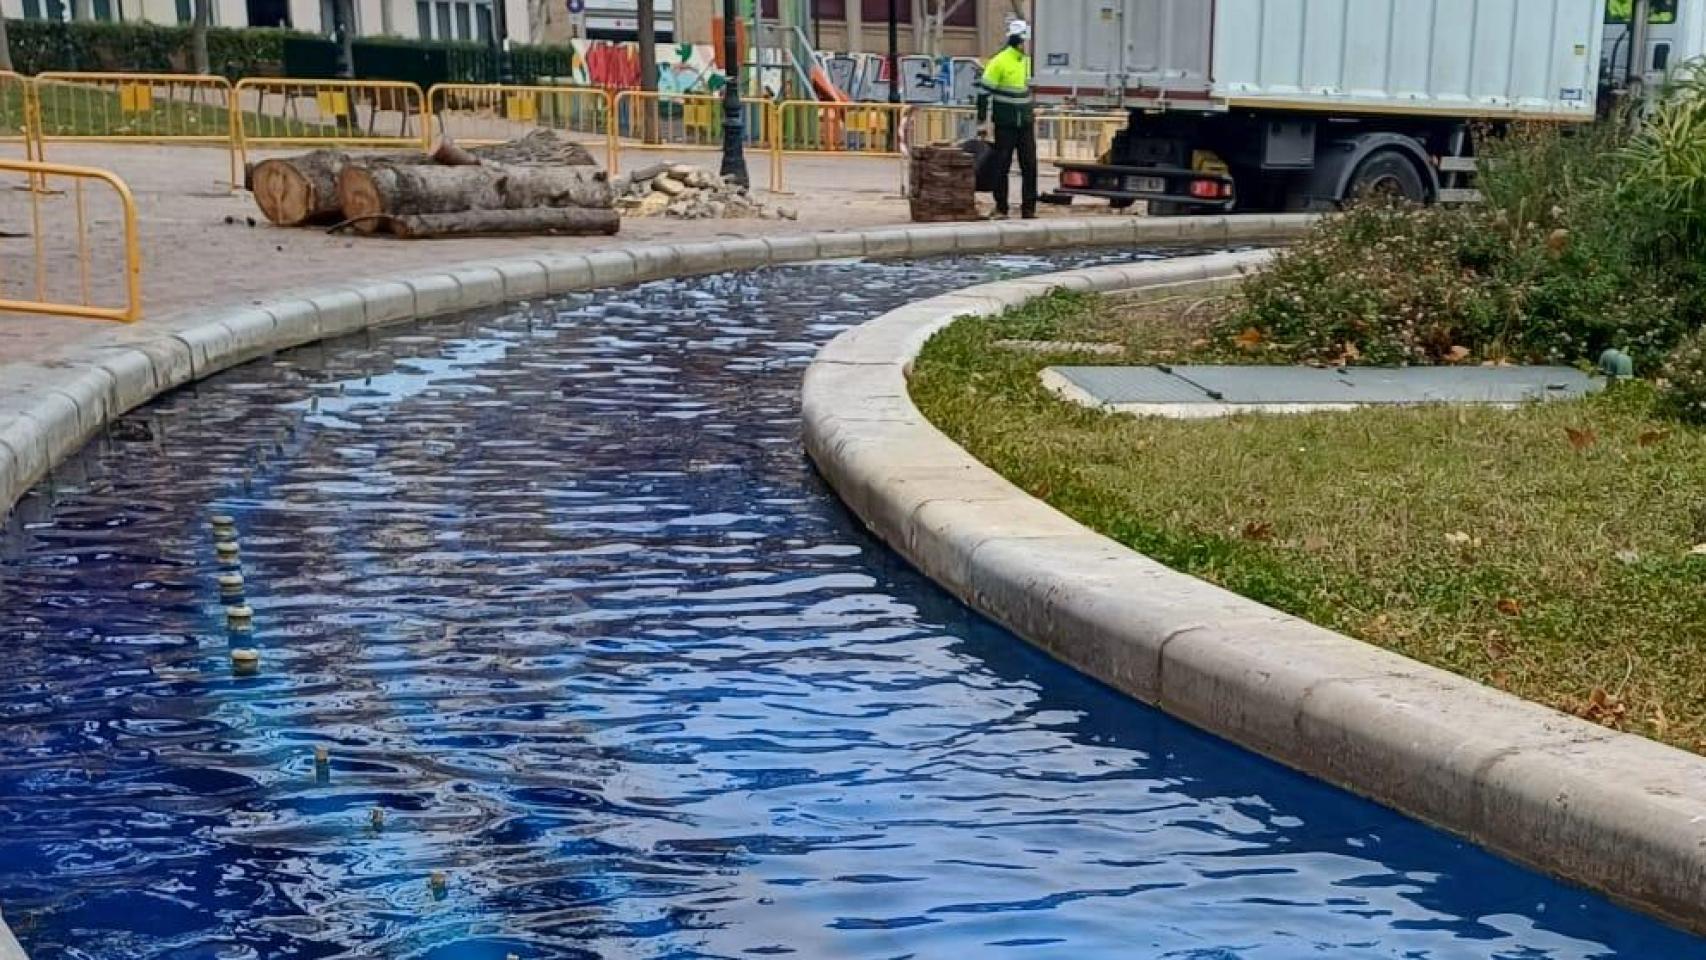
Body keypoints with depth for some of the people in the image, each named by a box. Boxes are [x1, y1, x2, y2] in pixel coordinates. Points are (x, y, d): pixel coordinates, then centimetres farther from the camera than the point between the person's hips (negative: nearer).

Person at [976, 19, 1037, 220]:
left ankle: (1029, 208, 7)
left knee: (1030, 166, 2)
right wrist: (982, 122, -10)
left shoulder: (1027, 61, 9)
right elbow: (984, 92, -9)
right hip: (1005, 125, -6)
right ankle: (1000, 208, 10)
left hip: (1026, 124, 6)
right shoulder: (999, 62, -10)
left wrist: (1033, 111, 21)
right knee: (1002, 166, 2)